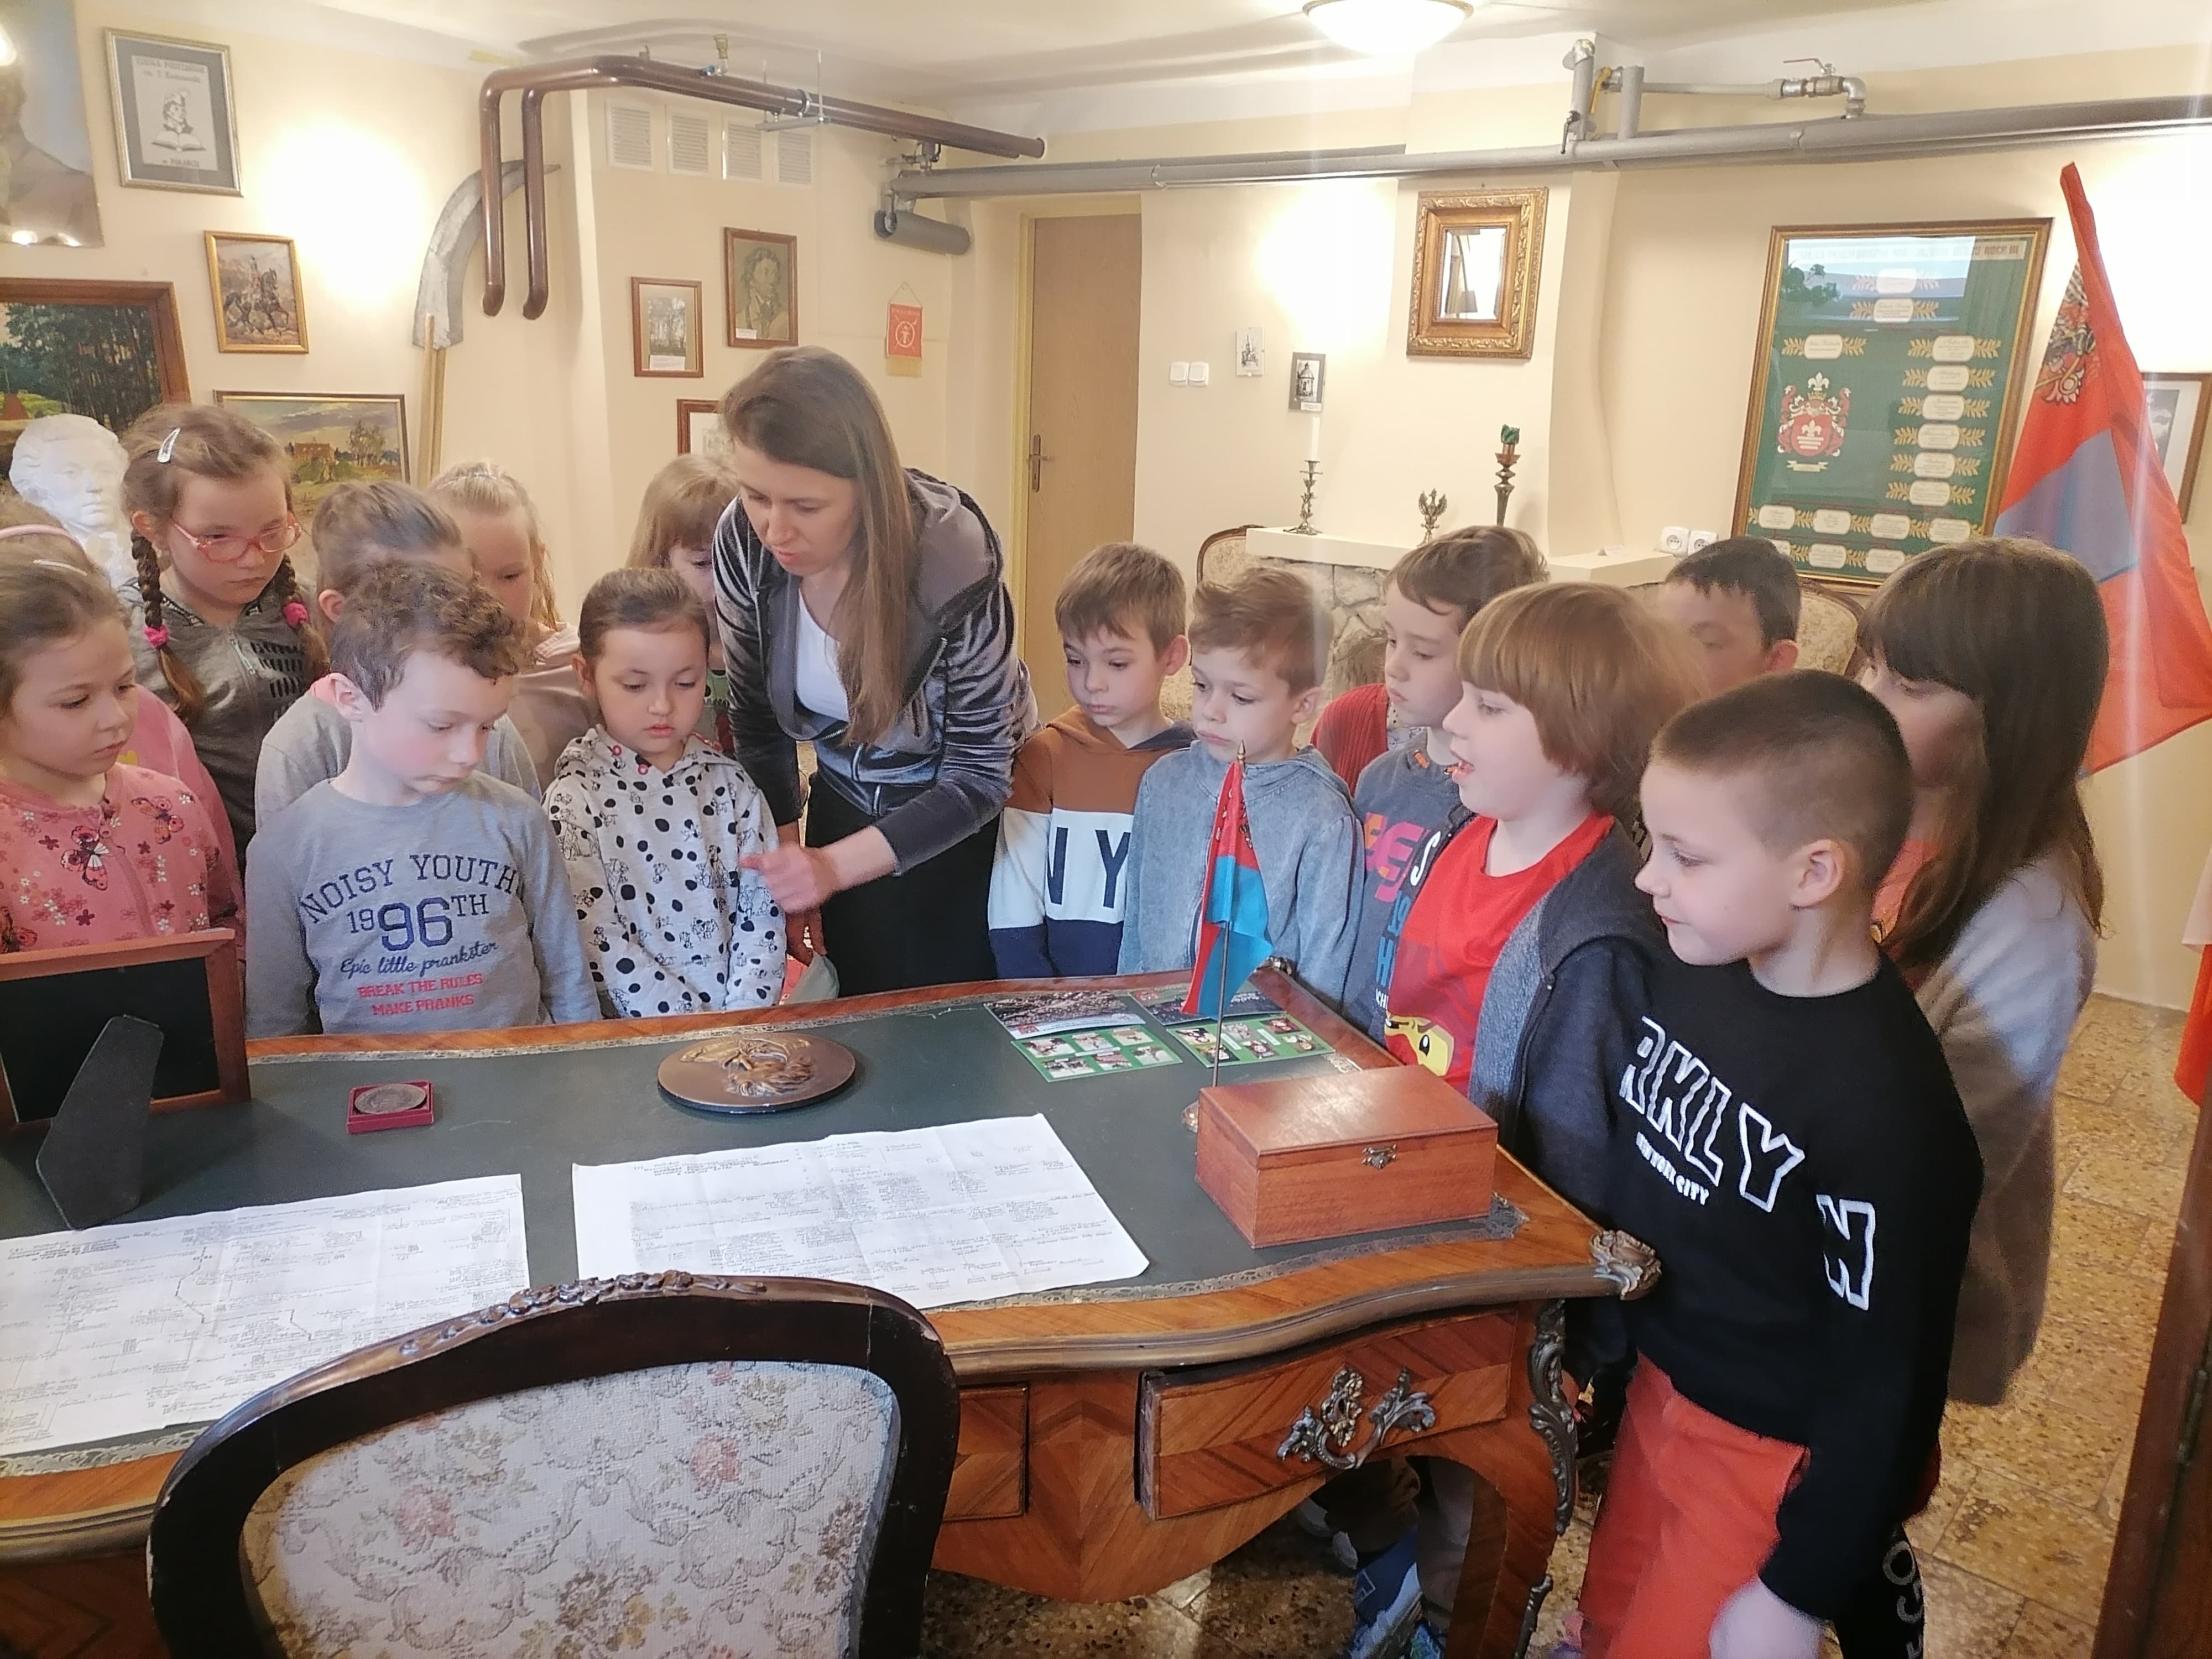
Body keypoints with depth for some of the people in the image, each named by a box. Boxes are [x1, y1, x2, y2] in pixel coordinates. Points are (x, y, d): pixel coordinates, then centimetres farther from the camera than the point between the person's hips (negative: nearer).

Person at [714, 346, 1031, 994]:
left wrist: (833, 865, -32)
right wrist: (786, 858, -7)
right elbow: (756, 715, -4)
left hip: (962, 810, -3)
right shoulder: (743, 542, -20)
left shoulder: (954, 563, -31)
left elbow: (978, 777, -23)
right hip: (841, 800, 3)